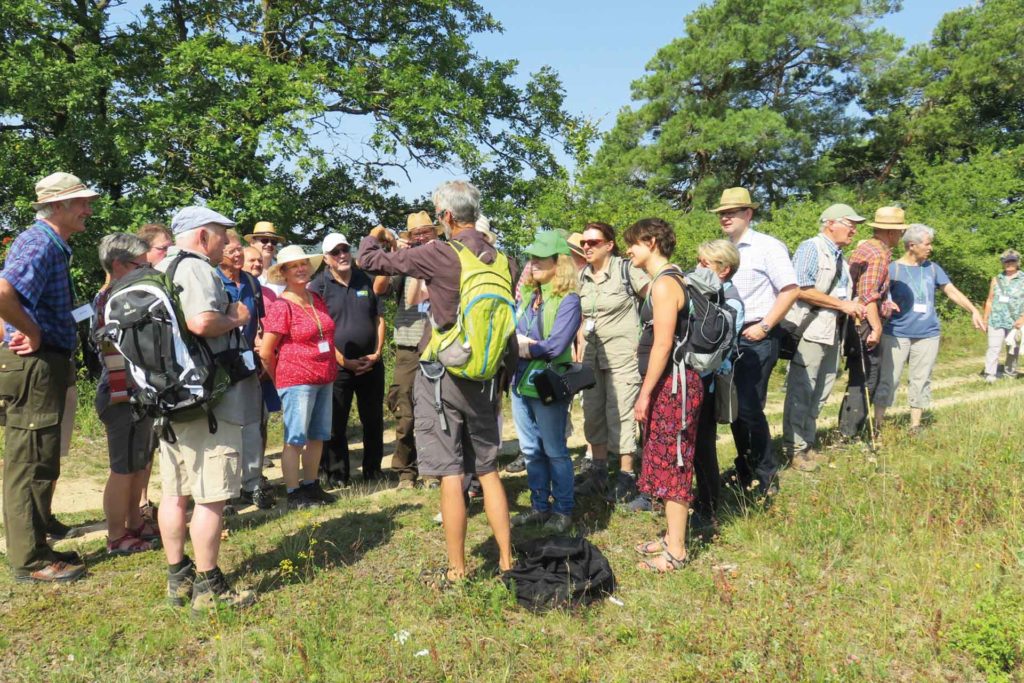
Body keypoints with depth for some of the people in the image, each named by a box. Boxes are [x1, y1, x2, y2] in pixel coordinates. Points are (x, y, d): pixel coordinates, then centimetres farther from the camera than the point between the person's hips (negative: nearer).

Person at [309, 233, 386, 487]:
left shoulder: (366, 281, 11)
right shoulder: (318, 286, -2)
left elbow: (379, 319, 12)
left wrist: (377, 353, -1)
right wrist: (344, 361, -12)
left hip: (371, 364, 4)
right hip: (338, 367, -4)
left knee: (373, 421, 10)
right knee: (335, 425, 1)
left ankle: (373, 473, 22)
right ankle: (336, 477, 12)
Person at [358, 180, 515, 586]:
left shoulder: (440, 255, -13)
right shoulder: (502, 261, 3)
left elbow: (369, 260, -6)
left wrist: (374, 237, 17)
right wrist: (503, 382, 18)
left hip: (442, 379, -6)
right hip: (484, 380, 6)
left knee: (450, 476, 1)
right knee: (488, 471, 15)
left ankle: (457, 571, 10)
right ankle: (506, 561, 21)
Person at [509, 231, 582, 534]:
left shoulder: (568, 300, -12)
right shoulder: (529, 296, 11)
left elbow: (555, 345, -20)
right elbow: (511, 331, 8)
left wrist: (523, 347, -9)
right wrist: (518, 342, -14)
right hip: (521, 382, 7)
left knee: (554, 451, 4)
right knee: (531, 450, 14)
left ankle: (563, 510, 18)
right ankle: (540, 506, 27)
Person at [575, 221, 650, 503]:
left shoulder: (626, 270, -8)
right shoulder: (581, 276, 9)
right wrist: (580, 351, 7)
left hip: (622, 353, -6)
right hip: (592, 354, 6)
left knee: (620, 413, -5)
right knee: (593, 412, 10)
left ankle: (626, 475, 5)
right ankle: (598, 470, 22)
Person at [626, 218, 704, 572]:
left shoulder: (664, 283, -16)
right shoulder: (670, 279, 15)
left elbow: (663, 344, -21)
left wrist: (645, 394, -18)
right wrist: (649, 390, 20)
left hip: (671, 384, -10)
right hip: (667, 383, 10)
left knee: (671, 464, -3)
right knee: (667, 462, 17)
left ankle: (676, 552, 6)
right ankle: (673, 536, 29)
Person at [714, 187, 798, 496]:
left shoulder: (768, 247, -8)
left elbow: (790, 290, -12)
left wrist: (764, 326, -16)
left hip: (756, 338, -7)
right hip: (729, 337, 7)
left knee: (749, 407, -9)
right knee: (733, 406, 11)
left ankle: (767, 474, 8)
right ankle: (745, 469, 26)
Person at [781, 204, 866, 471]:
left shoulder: (840, 258, 19)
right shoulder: (811, 248, -8)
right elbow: (801, 290, -18)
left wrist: (855, 307, 6)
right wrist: (842, 304, -15)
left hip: (833, 332, 9)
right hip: (810, 330, -9)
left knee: (820, 394, 12)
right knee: (801, 391, -4)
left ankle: (807, 444, 21)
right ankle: (795, 449, 3)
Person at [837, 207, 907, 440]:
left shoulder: (862, 247, 15)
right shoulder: (880, 254, -14)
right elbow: (868, 295, -24)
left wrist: (885, 303, 27)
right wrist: (877, 327, -22)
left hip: (854, 322, 9)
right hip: (866, 325, -9)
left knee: (858, 379, 15)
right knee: (866, 381, -3)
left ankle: (846, 432, 20)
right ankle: (848, 435, -2)